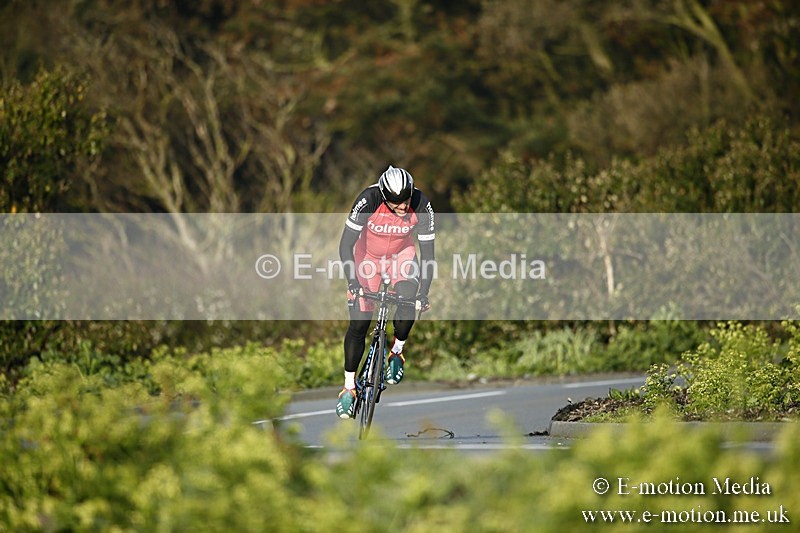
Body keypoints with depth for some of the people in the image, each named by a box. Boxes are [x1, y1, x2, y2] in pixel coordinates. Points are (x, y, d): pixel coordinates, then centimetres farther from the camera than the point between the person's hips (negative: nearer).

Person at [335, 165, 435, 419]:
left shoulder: (422, 206, -27)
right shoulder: (368, 200, -33)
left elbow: (427, 252, -20)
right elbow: (346, 244, -30)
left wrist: (424, 293, -28)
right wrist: (352, 281, -41)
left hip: (401, 254, 1)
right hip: (367, 255, -1)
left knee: (408, 300, -29)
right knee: (358, 323, -7)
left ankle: (397, 352, -3)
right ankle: (348, 388, 4)